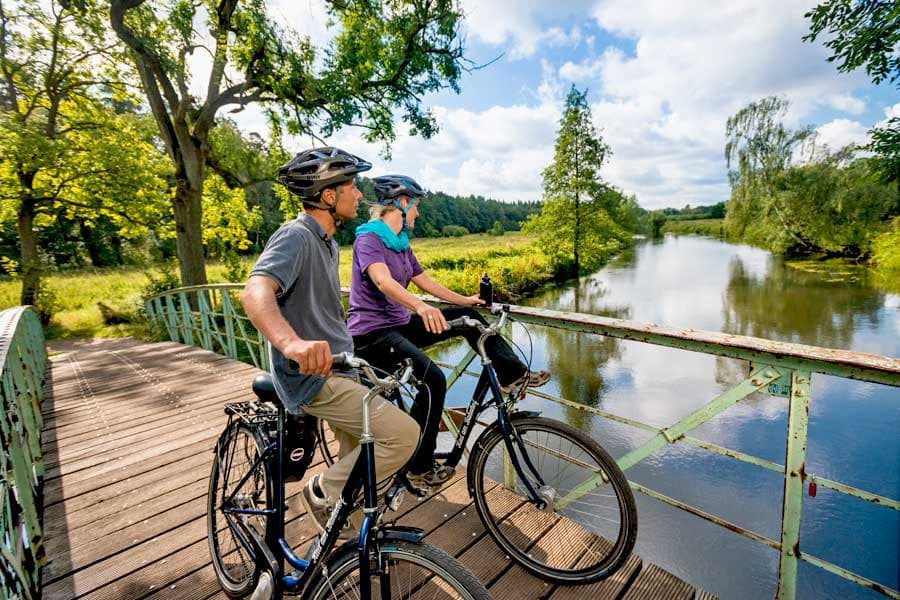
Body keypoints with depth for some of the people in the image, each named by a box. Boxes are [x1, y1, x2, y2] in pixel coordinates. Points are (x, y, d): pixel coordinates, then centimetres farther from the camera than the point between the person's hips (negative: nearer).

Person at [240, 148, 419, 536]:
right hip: (313, 377, -10)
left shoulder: (327, 242, 14)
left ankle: (349, 536, 43)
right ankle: (324, 492, 5)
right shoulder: (295, 236, -17)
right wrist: (291, 342, -55)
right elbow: (255, 292, -36)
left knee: (359, 461, 20)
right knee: (404, 434, -17)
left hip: (337, 370, 10)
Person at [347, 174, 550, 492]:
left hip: (399, 325, 9)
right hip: (371, 332, -9)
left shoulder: (402, 245, 13)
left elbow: (425, 281, 18)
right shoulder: (369, 238, -14)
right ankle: (420, 468, -12)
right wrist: (420, 306, -50)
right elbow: (383, 281, -32)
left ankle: (513, 373, 8)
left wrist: (465, 300, 18)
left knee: (467, 318, 3)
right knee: (433, 379, -27)